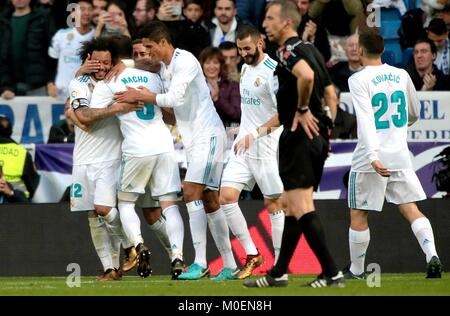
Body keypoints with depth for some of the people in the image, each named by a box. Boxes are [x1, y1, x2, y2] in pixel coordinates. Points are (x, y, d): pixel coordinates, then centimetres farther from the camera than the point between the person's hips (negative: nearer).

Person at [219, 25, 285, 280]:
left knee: (273, 204, -1)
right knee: (227, 197, -5)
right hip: (244, 145, 8)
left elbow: (284, 114, -19)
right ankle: (252, 255, 4)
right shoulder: (246, 68, 12)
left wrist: (256, 134, -26)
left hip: (266, 147, -8)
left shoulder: (273, 71, -14)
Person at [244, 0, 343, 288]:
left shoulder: (289, 51, -12)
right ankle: (279, 273, 22)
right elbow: (331, 95, 19)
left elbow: (306, 74, -34)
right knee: (293, 206, 15)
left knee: (301, 207, -9)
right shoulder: (311, 50, 16)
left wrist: (302, 109, -22)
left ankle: (332, 273, -13)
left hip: (299, 136, -10)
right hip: (317, 137, 10)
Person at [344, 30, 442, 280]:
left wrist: (373, 156, -28)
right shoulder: (401, 75, 7)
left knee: (358, 216, 9)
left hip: (371, 159, -4)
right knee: (411, 210, 3)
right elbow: (415, 113, 20)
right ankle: (432, 255, -18)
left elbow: (365, 120, -20)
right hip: (400, 156, 4)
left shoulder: (359, 80, -9)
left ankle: (356, 271, 16)